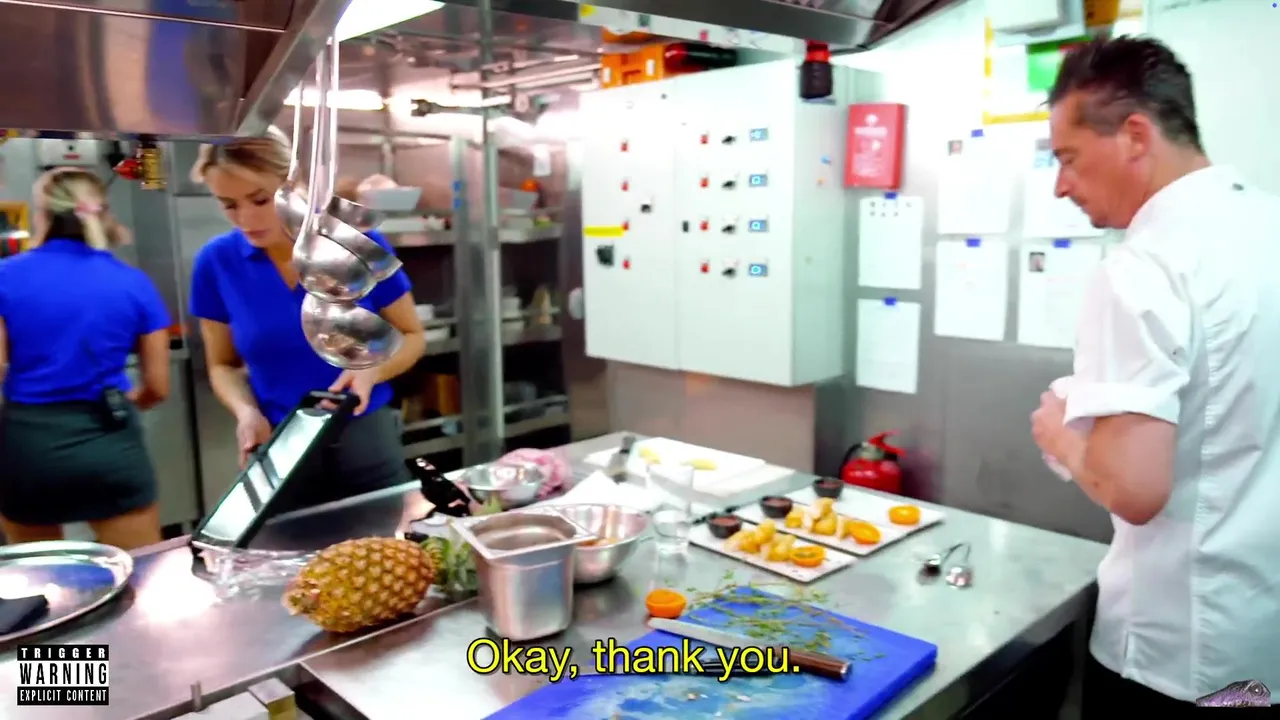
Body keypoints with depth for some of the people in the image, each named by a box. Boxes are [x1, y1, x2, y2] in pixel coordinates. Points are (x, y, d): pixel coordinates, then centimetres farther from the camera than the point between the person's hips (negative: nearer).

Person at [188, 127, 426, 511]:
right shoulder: (216, 262, -5)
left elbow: (412, 337, 1)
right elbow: (223, 365, 7)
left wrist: (372, 371, -19)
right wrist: (246, 411, -13)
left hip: (368, 447, -1)